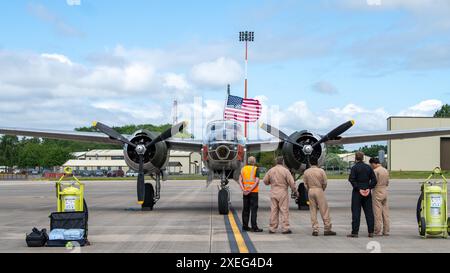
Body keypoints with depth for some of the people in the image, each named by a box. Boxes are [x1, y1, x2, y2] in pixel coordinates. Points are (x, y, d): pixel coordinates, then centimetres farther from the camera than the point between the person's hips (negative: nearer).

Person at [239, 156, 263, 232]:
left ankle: (245, 226, 12)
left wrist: (243, 190, -7)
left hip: (245, 192, 5)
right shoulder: (256, 169, -5)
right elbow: (257, 181, -15)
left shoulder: (243, 169, 10)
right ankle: (254, 227, -7)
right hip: (253, 192, -5)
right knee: (254, 209, -4)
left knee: (246, 209, 10)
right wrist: (250, 190, -15)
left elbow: (240, 180, 2)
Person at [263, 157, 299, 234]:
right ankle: (285, 228, -3)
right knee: (284, 210, -1)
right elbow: (291, 182, -9)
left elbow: (265, 181, 7)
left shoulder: (271, 170, 4)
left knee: (273, 210, 7)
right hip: (283, 193, -4)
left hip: (273, 192, 4)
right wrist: (295, 191, 4)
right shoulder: (285, 170, -8)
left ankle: (272, 228, 9)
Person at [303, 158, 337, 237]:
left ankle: (315, 230, 6)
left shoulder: (306, 172, 3)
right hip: (319, 190, -3)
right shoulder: (321, 171, -6)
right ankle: (327, 229, 1)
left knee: (313, 211, 8)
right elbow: (325, 183, -3)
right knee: (324, 210, 2)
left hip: (310, 191, 3)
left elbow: (305, 184, 4)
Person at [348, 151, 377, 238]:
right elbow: (374, 180, 4)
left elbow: (352, 180, -16)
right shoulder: (368, 167, 7)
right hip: (367, 193, 4)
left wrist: (359, 189, -13)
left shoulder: (355, 168, -7)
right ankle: (371, 232, 7)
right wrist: (369, 188, -2)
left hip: (357, 192, -4)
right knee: (369, 212, 7)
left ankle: (355, 232, -2)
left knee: (356, 212, -1)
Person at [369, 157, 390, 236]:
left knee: (377, 213, -3)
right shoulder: (386, 171, 11)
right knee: (385, 213, 10)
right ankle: (386, 231, 12)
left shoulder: (375, 171, -14)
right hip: (385, 191, 8)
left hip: (377, 192, -8)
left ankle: (378, 231, -1)